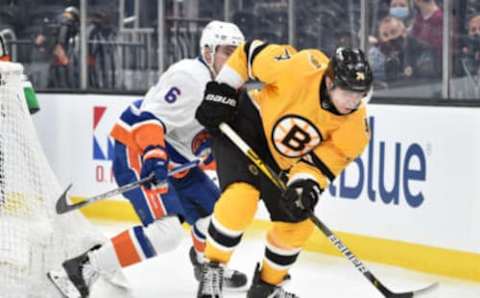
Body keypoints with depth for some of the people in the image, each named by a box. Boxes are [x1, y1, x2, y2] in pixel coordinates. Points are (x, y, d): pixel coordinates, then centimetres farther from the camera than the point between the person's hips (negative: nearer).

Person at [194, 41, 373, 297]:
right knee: (240, 198, -26)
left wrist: (306, 183, -34)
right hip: (243, 129, -6)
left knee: (297, 224, 7)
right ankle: (212, 269, -8)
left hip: (284, 164, 6)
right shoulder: (298, 68, -32)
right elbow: (251, 53, -18)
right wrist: (222, 90, -17)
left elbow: (328, 159, -16)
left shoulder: (355, 123, -19)